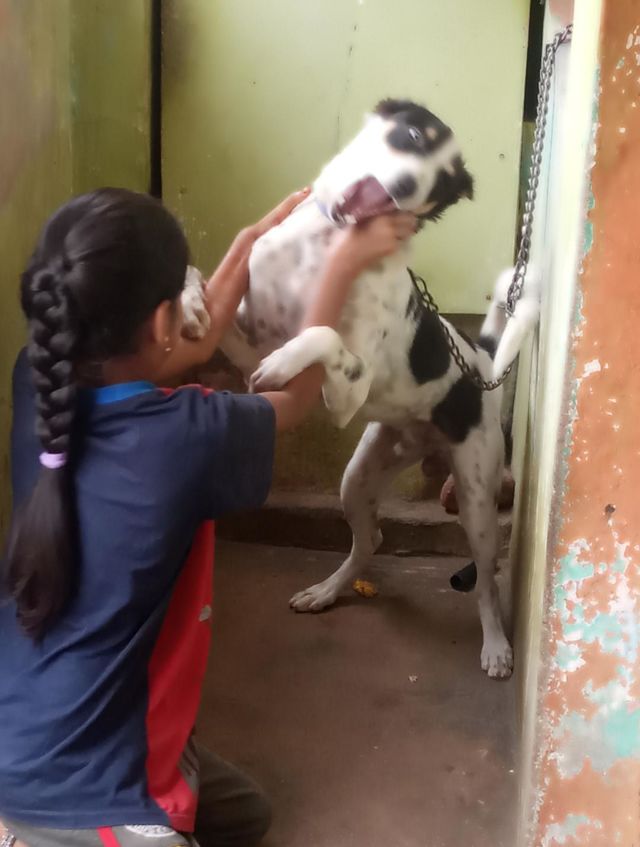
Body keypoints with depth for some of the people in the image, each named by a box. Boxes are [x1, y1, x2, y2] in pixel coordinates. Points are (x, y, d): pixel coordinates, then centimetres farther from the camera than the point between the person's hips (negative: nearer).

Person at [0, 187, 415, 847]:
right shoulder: (184, 437, -30)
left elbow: (184, 351, 8)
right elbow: (297, 395, -6)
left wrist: (255, 241, 17)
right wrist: (343, 265, 5)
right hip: (71, 791, -8)